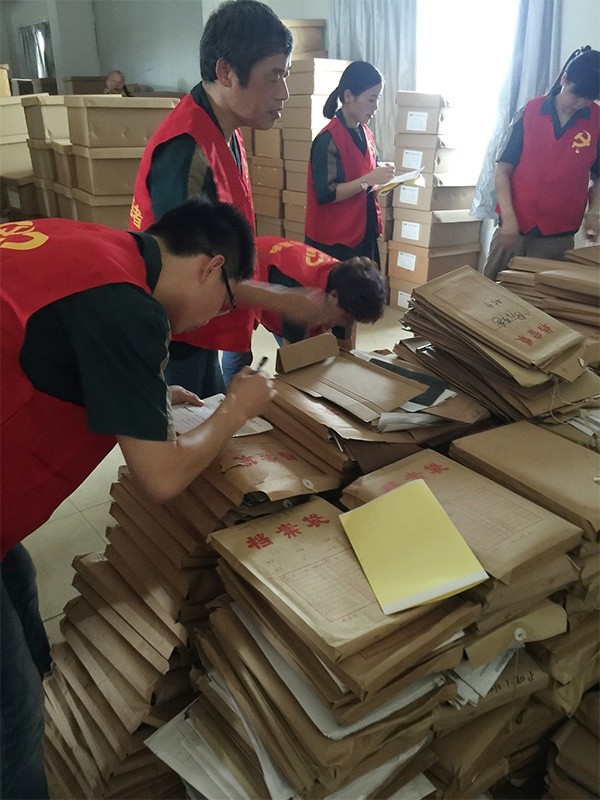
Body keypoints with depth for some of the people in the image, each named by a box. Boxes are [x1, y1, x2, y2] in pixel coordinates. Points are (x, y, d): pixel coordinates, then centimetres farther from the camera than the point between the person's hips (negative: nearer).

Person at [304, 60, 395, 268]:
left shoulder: (365, 134, 9)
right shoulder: (328, 140, -16)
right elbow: (325, 194, -21)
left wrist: (380, 173, 1)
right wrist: (369, 180, -23)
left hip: (364, 232, 8)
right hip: (335, 239, -8)